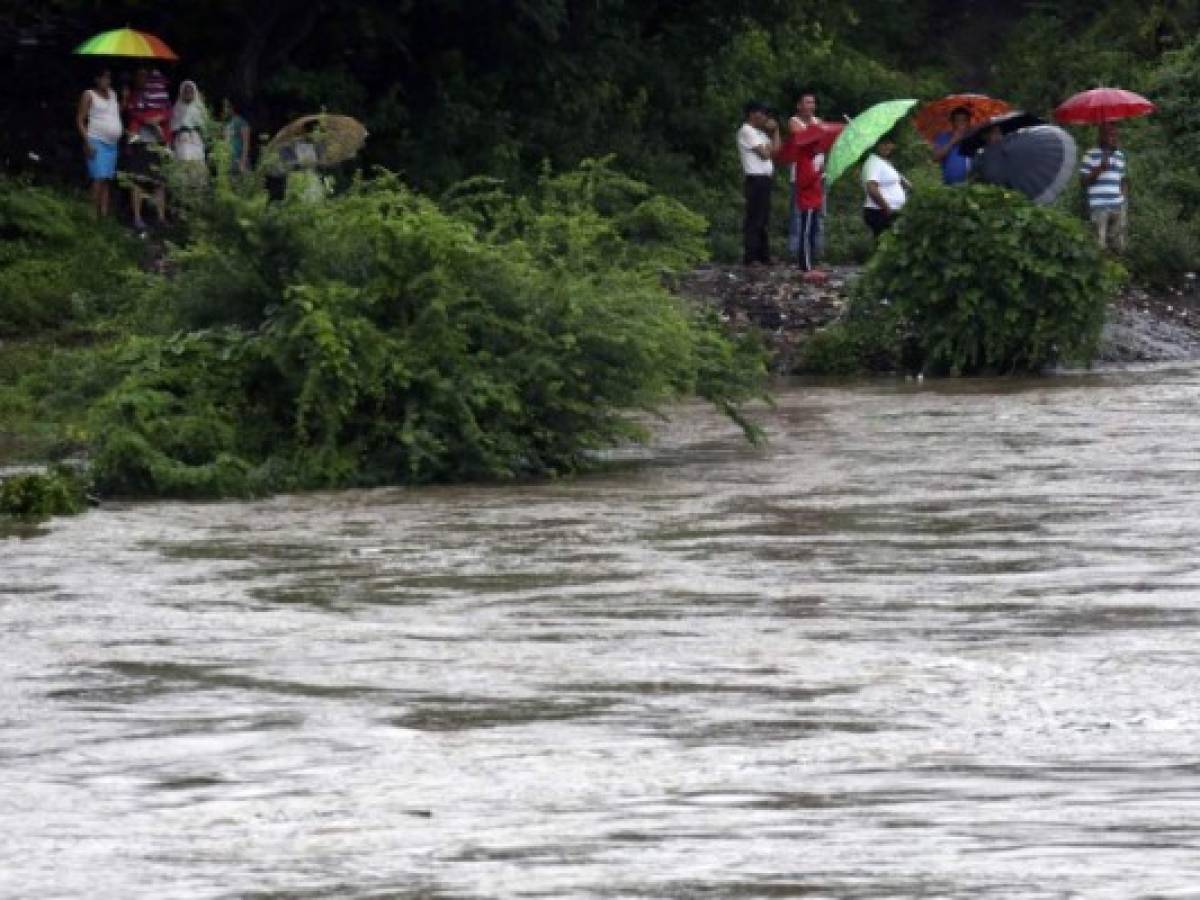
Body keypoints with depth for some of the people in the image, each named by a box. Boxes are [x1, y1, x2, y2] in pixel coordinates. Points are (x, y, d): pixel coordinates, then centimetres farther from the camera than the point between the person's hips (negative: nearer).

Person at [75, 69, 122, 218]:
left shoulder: (113, 94, 19)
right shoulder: (89, 95, 1)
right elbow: (80, 120, -3)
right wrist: (87, 142, -13)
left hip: (113, 144, 6)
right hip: (97, 142, -6)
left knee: (108, 180, 2)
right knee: (99, 179, -15)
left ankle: (105, 213, 1)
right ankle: (95, 215, -18)